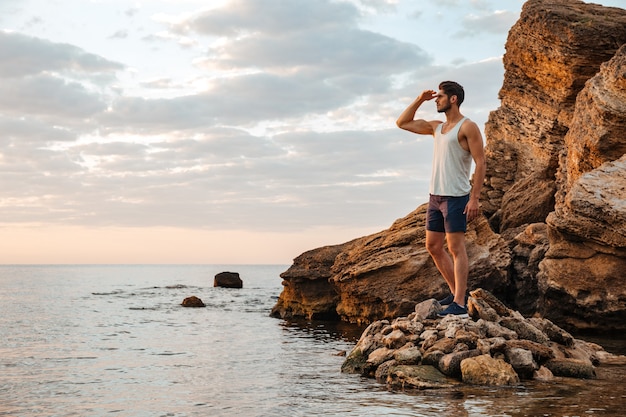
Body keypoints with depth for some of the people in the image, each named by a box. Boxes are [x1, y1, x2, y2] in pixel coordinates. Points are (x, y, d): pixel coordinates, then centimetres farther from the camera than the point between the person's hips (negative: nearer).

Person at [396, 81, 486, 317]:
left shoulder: (467, 127, -7)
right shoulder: (437, 127, 15)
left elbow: (481, 163, -12)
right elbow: (402, 123, 22)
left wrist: (474, 198, -19)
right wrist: (419, 100, 11)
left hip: (456, 197, -8)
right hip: (435, 196, 8)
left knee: (456, 248, -9)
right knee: (433, 246, 11)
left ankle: (459, 304, -9)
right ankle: (456, 292, 21)